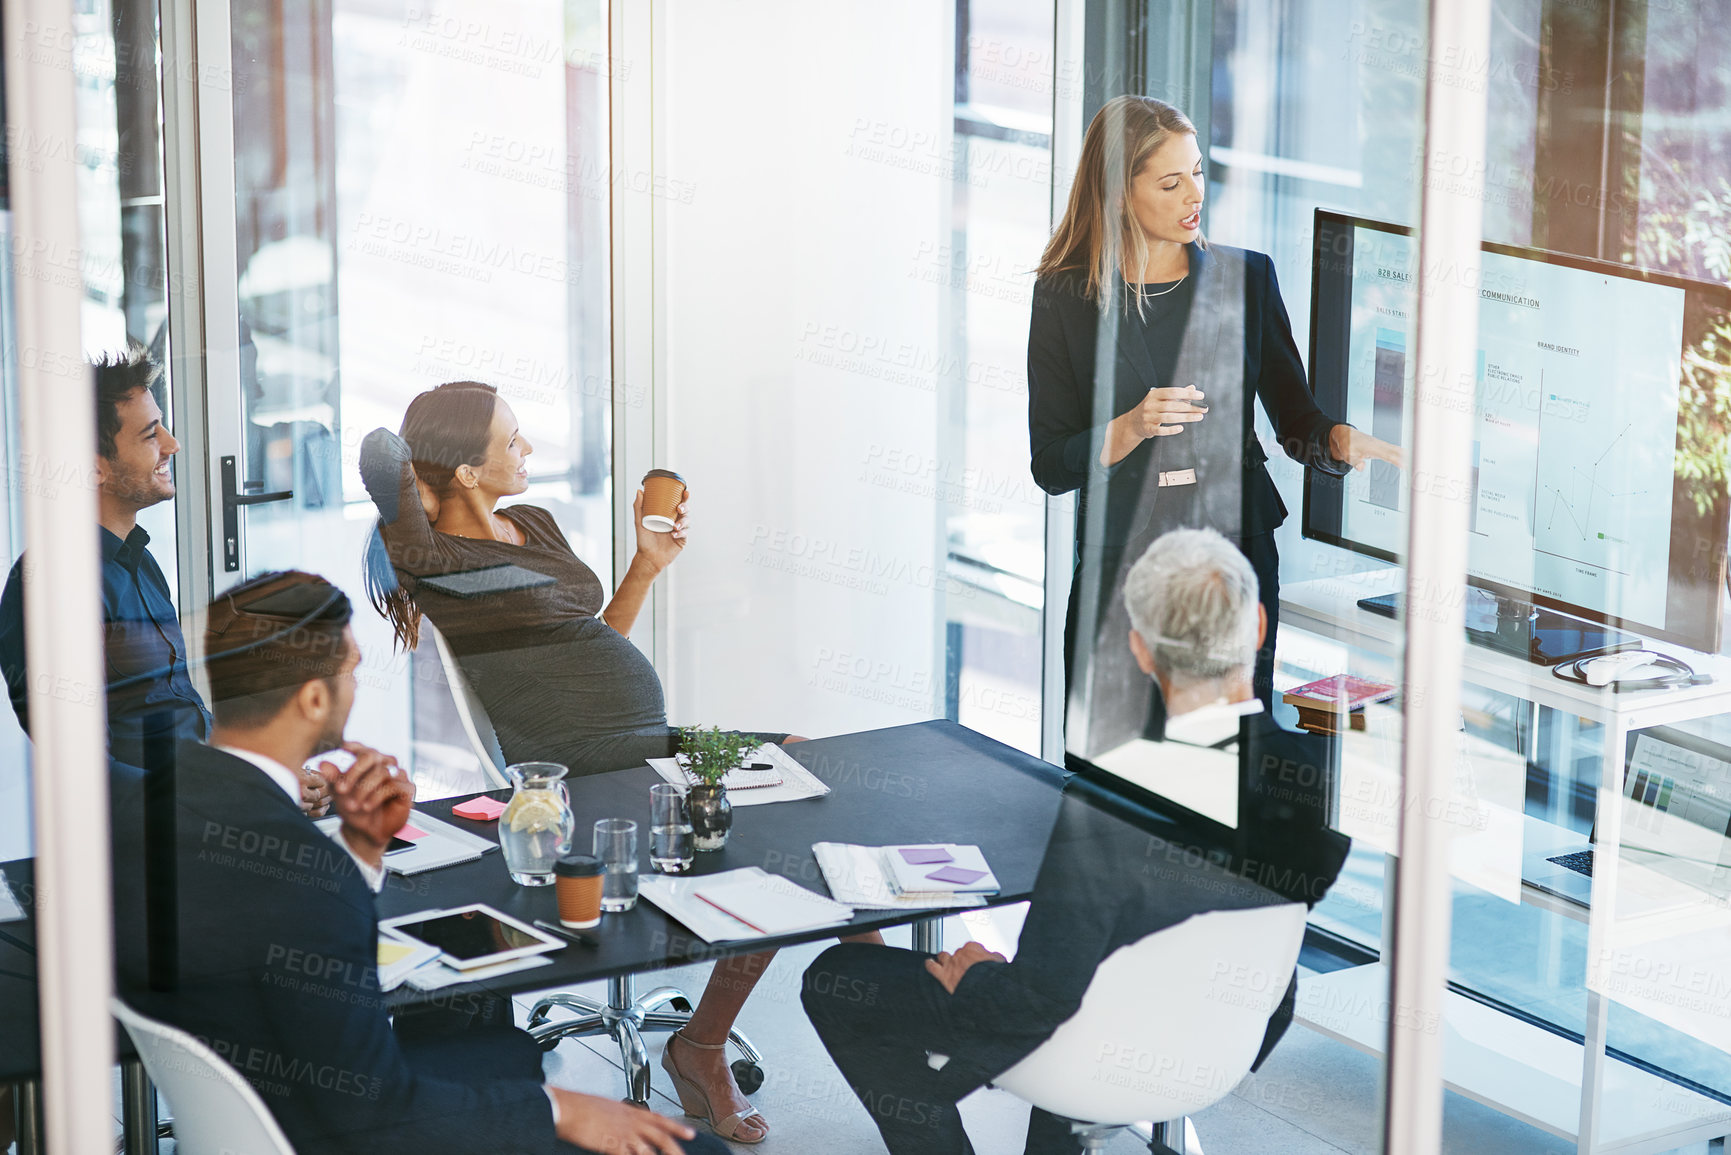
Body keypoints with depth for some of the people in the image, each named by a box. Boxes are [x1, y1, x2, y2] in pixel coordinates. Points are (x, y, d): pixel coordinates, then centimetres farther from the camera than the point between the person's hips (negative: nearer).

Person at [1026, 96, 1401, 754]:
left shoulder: (1245, 278, 5)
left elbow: (1294, 416, 3)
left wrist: (1340, 441, -18)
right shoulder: (1066, 297, 0)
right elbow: (1050, 466, -1)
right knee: (1109, 759, -2)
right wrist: (1131, 429, -18)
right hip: (1118, 567, -1)